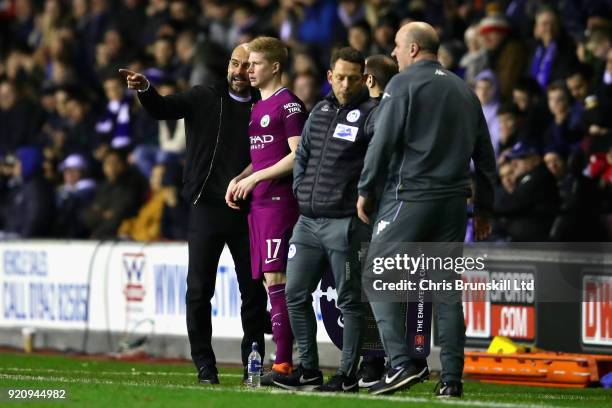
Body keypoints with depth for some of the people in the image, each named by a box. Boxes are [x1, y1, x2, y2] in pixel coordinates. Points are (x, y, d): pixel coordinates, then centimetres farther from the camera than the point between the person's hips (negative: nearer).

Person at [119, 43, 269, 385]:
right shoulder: (205, 99, 6)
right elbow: (164, 109, -9)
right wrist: (145, 89, -28)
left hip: (248, 212, 1)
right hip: (207, 207, -1)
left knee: (254, 289, 5)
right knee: (199, 290, -3)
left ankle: (253, 361, 16)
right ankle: (205, 364, 5)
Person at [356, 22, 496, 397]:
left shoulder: (404, 84, -4)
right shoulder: (464, 91, 17)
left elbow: (383, 142, -11)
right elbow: (485, 155, 19)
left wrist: (366, 190, -2)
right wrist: (484, 208, 24)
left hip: (410, 197, -6)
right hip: (454, 201, 6)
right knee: (447, 288, 8)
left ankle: (403, 362, -15)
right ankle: (452, 379, 5)